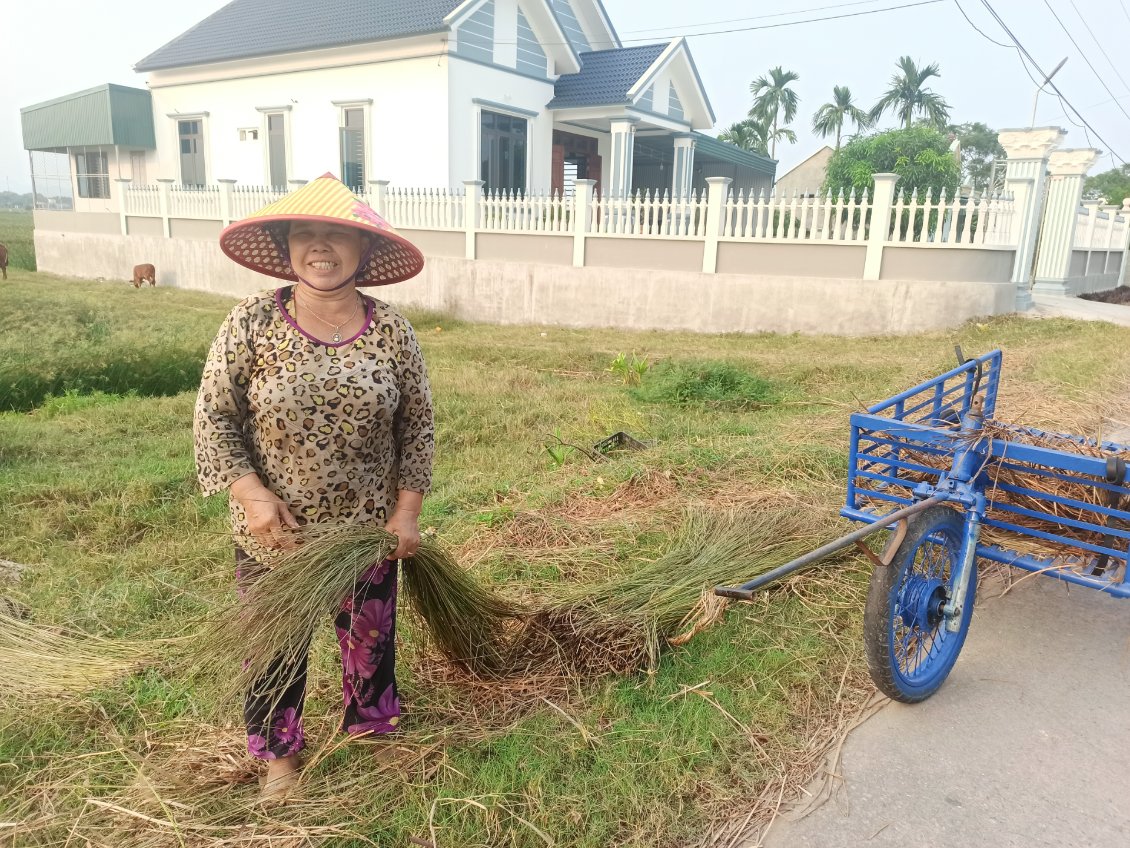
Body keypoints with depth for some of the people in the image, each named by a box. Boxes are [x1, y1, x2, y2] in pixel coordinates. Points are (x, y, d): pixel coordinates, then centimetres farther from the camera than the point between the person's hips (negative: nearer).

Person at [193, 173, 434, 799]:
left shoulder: (392, 333, -9)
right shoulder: (251, 323, -12)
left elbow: (416, 425, -1)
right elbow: (213, 417, -7)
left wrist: (407, 509, -4)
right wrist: (251, 495, -17)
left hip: (369, 526, 1)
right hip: (275, 529, -1)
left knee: (370, 633, 20)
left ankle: (370, 725, 48)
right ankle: (279, 752, 42)